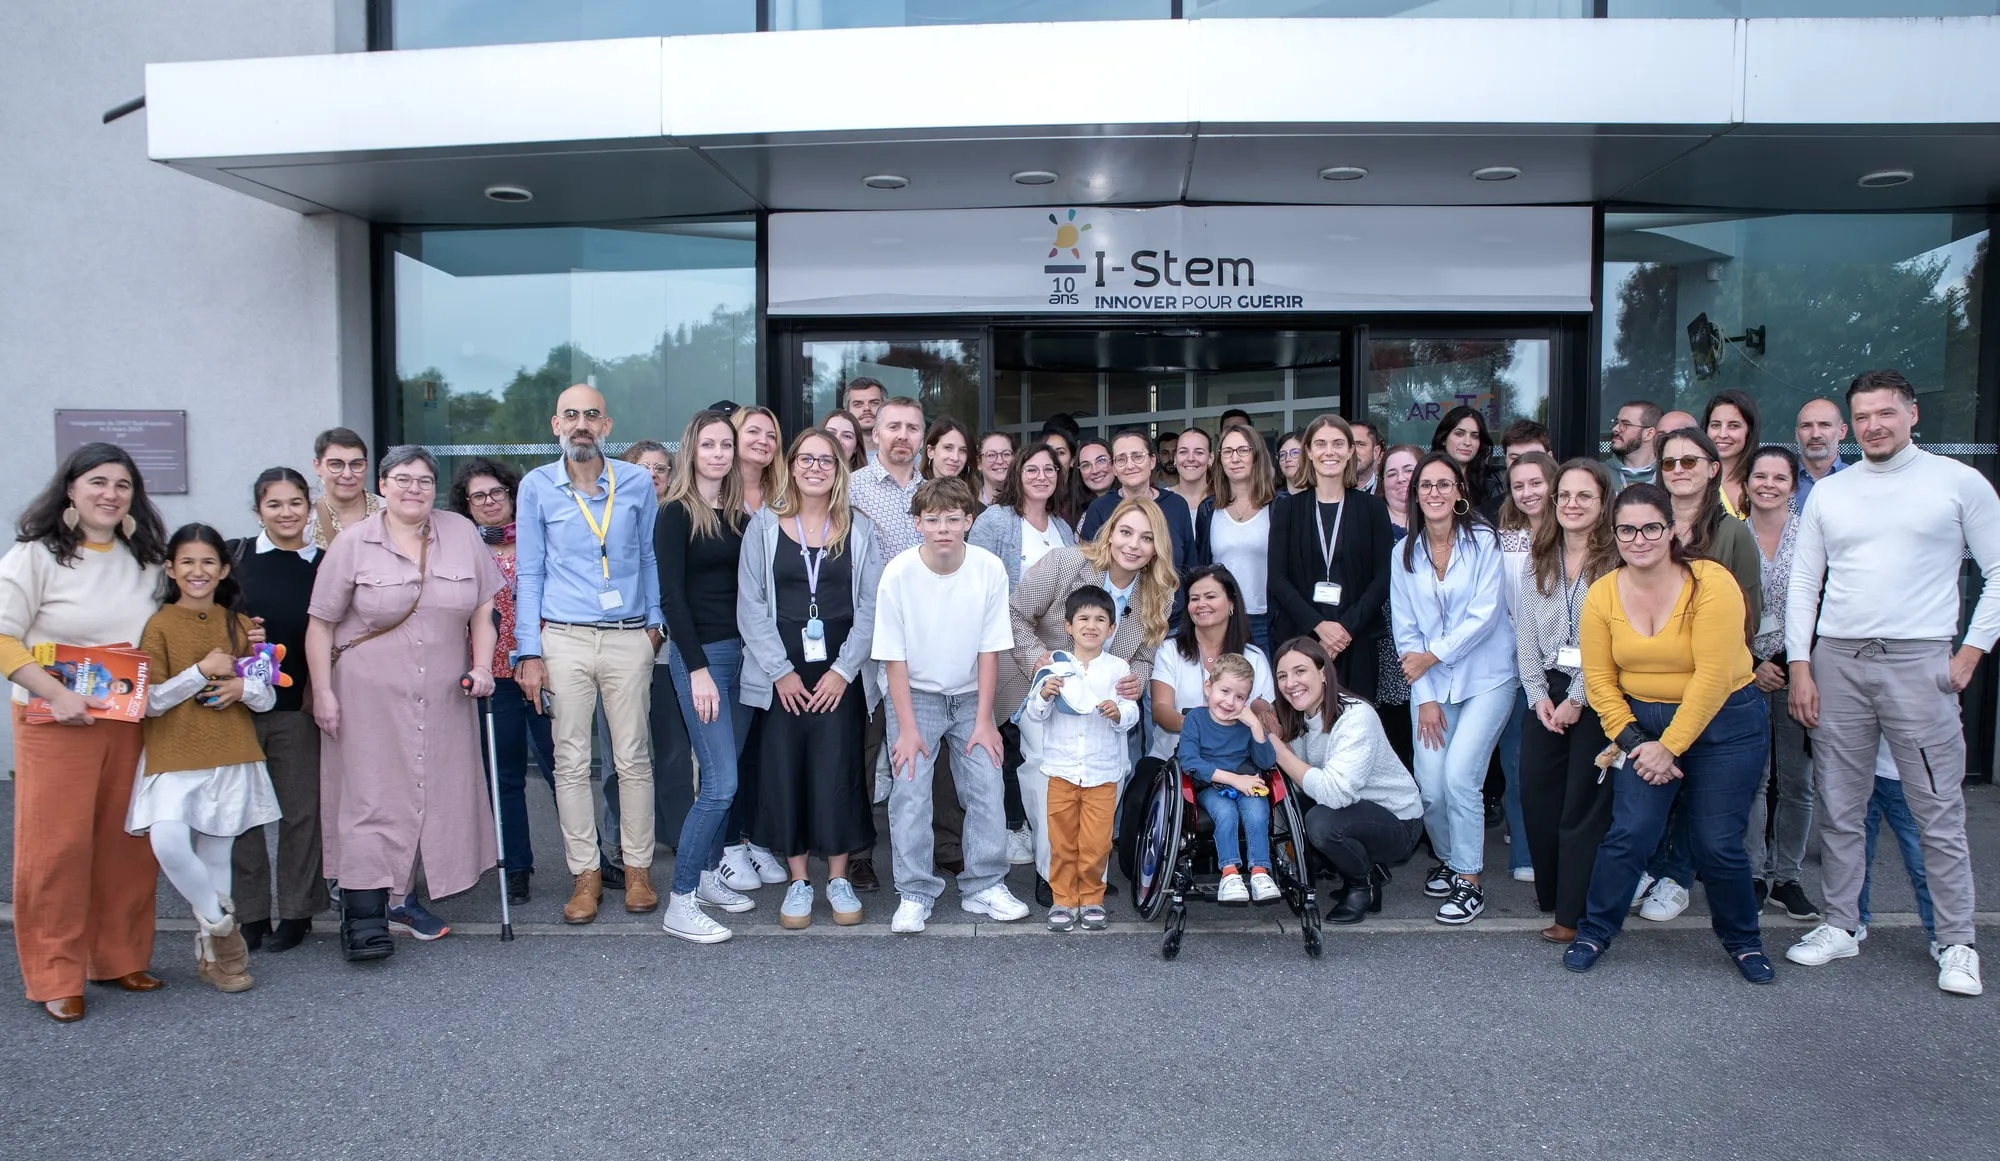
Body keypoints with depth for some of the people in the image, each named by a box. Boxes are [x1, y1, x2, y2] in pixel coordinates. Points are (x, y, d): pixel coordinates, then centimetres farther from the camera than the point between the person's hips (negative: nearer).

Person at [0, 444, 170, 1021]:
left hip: (130, 721, 4)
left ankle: (119, 957, 20)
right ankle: (56, 978, 9)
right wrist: (57, 694, -21)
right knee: (57, 846, -2)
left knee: (127, 843, 7)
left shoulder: (143, 558, 11)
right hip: (57, 721, -4)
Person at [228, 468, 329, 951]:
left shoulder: (325, 567, 5)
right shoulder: (235, 555, 3)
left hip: (297, 707, 0)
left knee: (300, 810, 5)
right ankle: (249, 915, 17)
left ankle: (297, 912, 18)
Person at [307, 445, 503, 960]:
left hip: (443, 699, 3)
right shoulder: (353, 544, -3)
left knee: (432, 794, 8)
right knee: (370, 797, -4)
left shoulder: (462, 533, 5)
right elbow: (321, 624, -1)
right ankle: (362, 911, 0)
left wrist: (482, 666, 1)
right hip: (369, 695, -3)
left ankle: (403, 898, 22)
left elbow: (482, 609, 10)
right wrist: (323, 692, -5)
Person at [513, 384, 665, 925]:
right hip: (563, 640, 0)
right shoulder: (537, 486, 3)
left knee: (632, 758, 5)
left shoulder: (637, 481, 4)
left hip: (628, 639, 0)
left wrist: (654, 621, 6)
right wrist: (529, 652, 0)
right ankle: (585, 874, 14)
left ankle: (638, 868, 16)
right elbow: (528, 573, 4)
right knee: (572, 762, 4)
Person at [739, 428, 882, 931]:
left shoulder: (859, 529, 5)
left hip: (840, 674, 0)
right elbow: (751, 605, 0)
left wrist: (844, 669, -7)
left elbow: (870, 606, 1)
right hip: (781, 675, 0)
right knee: (784, 771, 1)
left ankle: (838, 878, 14)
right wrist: (780, 671, -7)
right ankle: (798, 881, 16)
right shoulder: (764, 525, 4)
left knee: (837, 772, -2)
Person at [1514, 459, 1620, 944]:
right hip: (1546, 688, 5)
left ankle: (1574, 913, 5)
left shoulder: (1618, 560, -7)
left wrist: (1577, 700, -13)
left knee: (1585, 802, -2)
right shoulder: (1538, 559, 11)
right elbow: (1526, 631, 9)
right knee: (1536, 791, 5)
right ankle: (1550, 892, 21)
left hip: (1595, 693, -5)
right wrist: (1538, 694, -1)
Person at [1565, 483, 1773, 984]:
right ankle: (1594, 931, 10)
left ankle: (1742, 939, 25)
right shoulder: (1602, 595, -5)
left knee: (1718, 844, -1)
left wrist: (1669, 746, -17)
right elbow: (1600, 680, -2)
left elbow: (1713, 676, -19)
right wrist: (1634, 742, -12)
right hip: (1642, 721, 2)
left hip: (1723, 723, -2)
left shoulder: (1710, 583, -17)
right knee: (1630, 831, -9)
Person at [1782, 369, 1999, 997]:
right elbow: (1803, 585, 11)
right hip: (1836, 662, 3)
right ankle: (1840, 926, 20)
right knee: (1839, 808, 9)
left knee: (1939, 812, 1)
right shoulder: (1828, 492, 11)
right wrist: (1800, 668, 4)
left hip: (1918, 662, -3)